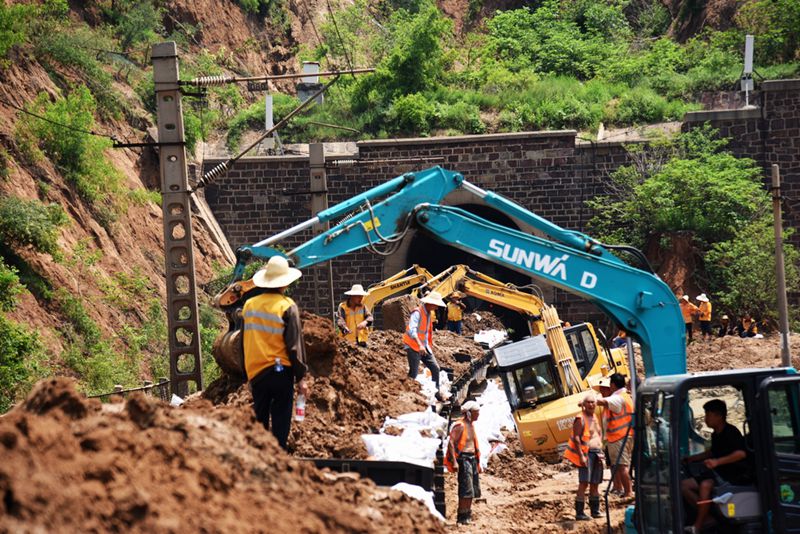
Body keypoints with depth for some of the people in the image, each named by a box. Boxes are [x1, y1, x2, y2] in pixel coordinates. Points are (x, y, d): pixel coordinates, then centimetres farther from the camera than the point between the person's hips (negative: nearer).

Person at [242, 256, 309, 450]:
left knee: (260, 419, 12)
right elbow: (295, 345, -10)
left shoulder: (249, 305, 5)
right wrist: (300, 377, -4)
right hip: (281, 371, -4)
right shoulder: (287, 306, -10)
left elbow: (247, 342, 12)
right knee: (280, 421, 0)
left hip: (255, 372, 4)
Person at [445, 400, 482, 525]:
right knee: (466, 490, -12)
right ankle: (462, 517, -9)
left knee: (474, 490, 12)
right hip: (463, 459, -9)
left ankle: (467, 516, 20)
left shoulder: (471, 425, 16)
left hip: (472, 458, 9)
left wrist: (477, 462, 23)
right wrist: (454, 462, -24)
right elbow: (451, 443, -18)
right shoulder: (460, 426, -13)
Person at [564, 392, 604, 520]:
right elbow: (576, 438, -14)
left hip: (597, 453, 8)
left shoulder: (595, 418, 18)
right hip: (586, 453, -8)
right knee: (584, 483, -13)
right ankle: (579, 513, -15)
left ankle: (595, 510, 18)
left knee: (595, 483, 11)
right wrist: (581, 456, -21)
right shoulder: (580, 419, -7)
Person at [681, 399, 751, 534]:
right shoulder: (716, 435, 12)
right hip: (719, 474, 10)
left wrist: (717, 461, -40)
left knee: (705, 485, -36)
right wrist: (692, 458, 27)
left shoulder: (731, 432, -15)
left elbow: (741, 453, -31)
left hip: (737, 476, -10)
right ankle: (709, 514, -7)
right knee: (684, 485, -1)